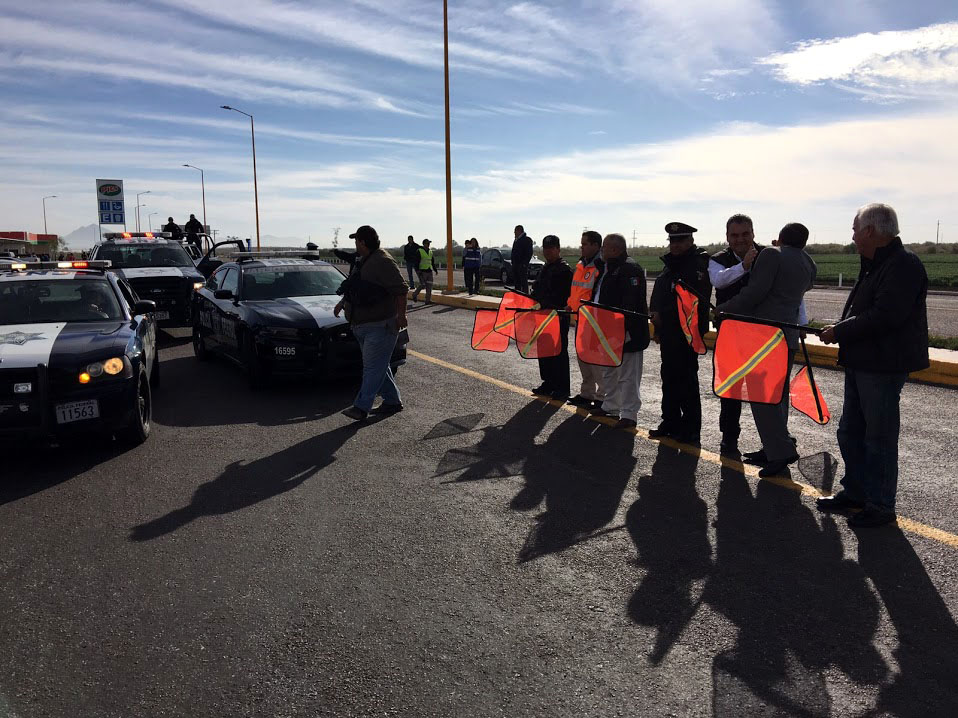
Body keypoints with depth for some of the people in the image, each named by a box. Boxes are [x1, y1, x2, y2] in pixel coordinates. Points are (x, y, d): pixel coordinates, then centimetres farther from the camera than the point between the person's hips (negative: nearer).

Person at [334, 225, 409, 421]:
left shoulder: (383, 262, -16)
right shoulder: (363, 261, 15)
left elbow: (401, 290, -21)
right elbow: (353, 286, 30)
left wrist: (401, 315, -24)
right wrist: (342, 302, 33)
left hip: (380, 326, -10)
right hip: (362, 325, 10)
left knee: (373, 367, -7)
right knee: (379, 366, 14)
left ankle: (361, 407, -8)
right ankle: (392, 401, 22)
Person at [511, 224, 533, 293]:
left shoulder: (527, 240, -5)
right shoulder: (516, 240, 20)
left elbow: (529, 253, -12)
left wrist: (524, 263, -19)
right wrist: (513, 263, 13)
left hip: (522, 265, -8)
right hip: (516, 264, 8)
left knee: (524, 282, -9)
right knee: (516, 282, 10)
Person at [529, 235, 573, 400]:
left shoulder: (564, 269, -11)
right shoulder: (546, 269, 17)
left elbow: (568, 296, -18)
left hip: (559, 318, -9)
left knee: (559, 352, -2)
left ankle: (562, 388, 5)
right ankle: (548, 383, 25)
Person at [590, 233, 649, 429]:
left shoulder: (631, 270, -16)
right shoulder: (608, 269, 15)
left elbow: (631, 304, -24)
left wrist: (623, 328, -28)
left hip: (626, 333, -10)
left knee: (628, 374, -3)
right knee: (609, 372, 20)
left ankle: (629, 414, 3)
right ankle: (611, 405, 33)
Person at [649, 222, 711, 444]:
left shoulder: (698, 264, -11)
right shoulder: (670, 264, 17)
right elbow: (658, 297, 24)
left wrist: (663, 314, -18)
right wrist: (657, 315, 12)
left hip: (686, 332, -9)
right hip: (668, 332, 9)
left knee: (686, 379, -4)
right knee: (669, 377, 14)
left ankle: (690, 429, 4)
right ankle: (671, 423, 25)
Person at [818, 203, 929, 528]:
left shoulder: (903, 266, -17)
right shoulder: (875, 265, 16)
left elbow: (885, 316, -26)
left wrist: (840, 332, -17)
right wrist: (840, 331, 7)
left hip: (883, 367, -10)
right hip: (860, 364, 10)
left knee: (879, 439, 0)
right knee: (850, 432, 17)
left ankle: (881, 506, 13)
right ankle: (855, 492, 32)